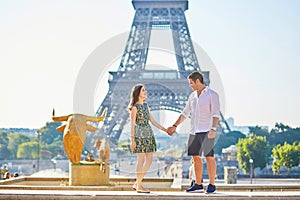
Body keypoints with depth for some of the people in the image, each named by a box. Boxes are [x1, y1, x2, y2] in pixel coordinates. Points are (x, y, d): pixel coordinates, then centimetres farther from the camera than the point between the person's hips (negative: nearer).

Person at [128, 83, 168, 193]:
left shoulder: (145, 105, 15)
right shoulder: (135, 107, -7)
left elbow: (152, 121, 16)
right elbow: (132, 124, -9)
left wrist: (164, 129, 11)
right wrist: (132, 140, -13)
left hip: (149, 134, 8)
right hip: (139, 134, -8)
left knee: (149, 160, 5)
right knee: (141, 160, -4)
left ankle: (137, 183, 14)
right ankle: (139, 186, 5)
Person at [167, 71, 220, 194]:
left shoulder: (212, 94, -4)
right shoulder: (192, 96, 15)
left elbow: (216, 114, -11)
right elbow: (185, 113, 22)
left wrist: (214, 129, -23)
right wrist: (174, 126, 20)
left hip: (206, 131, -7)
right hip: (194, 131, 7)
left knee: (209, 157, -6)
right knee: (196, 157, 7)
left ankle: (212, 185, 0)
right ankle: (198, 185, 14)